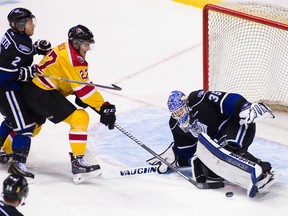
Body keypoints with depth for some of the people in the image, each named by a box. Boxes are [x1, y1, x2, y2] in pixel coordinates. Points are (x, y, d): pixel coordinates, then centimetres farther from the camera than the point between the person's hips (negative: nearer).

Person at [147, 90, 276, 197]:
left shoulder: (198, 100, -19)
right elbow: (186, 151, 17)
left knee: (227, 150, -38)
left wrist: (246, 108, -38)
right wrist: (173, 156, 6)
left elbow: (227, 100, -26)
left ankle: (262, 170, -52)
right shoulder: (176, 125, 5)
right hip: (217, 141, 8)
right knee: (209, 172, -14)